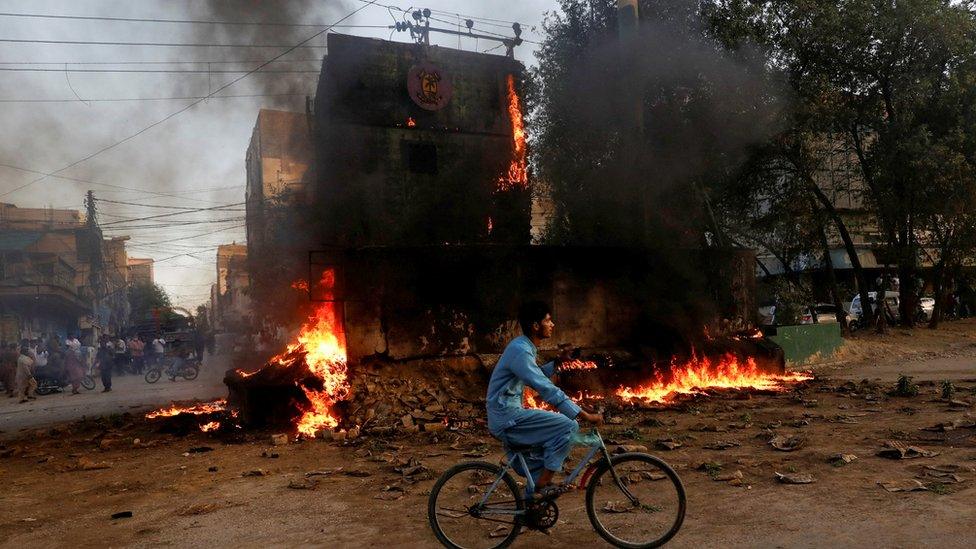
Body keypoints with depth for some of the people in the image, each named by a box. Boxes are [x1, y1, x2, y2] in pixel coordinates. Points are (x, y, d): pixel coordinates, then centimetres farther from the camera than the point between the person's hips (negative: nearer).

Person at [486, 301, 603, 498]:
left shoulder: (525, 347, 10)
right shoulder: (520, 351, -22)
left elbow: (538, 377, 24)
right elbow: (547, 390, -27)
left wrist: (558, 362, 8)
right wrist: (585, 415, -26)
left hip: (507, 416, 10)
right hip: (507, 419, -10)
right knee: (569, 426, -15)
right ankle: (543, 484, -6)